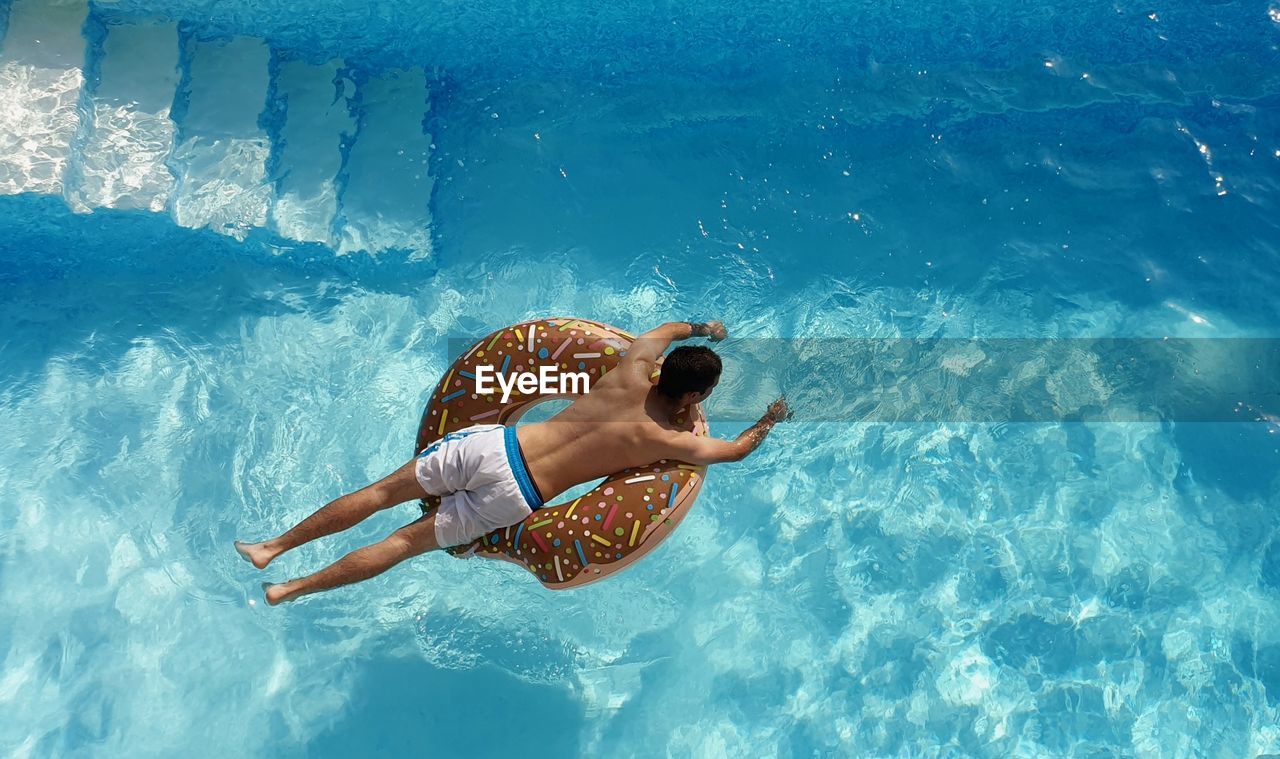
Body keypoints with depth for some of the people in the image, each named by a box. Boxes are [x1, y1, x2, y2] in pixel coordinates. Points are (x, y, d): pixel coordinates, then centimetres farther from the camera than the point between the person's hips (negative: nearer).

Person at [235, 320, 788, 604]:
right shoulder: (668, 441, -6)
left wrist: (702, 329, 45)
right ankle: (291, 589, 8)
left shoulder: (633, 369, 5)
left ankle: (272, 546, 15)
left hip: (493, 442, 4)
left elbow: (666, 329, 26)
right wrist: (769, 421, 27)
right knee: (406, 541, 6)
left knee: (380, 492, 13)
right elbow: (733, 450, 9)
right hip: (512, 497, -3)